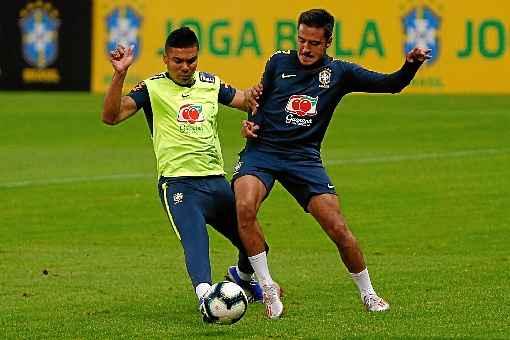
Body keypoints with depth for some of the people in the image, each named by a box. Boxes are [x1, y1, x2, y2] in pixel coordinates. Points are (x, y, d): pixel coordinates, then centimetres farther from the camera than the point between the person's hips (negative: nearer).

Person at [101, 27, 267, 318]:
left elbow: (246, 101, 21)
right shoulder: (152, 88, -2)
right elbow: (112, 116, -13)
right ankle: (206, 295, -50)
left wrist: (253, 94, -3)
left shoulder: (210, 84, 12)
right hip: (179, 183, -5)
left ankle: (242, 276, 47)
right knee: (195, 238, -32)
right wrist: (119, 75, -25)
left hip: (216, 180, 5)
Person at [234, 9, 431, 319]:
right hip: (262, 150, 0)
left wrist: (411, 64, -18)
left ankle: (368, 293, 16)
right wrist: (251, 122, 1)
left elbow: (391, 84, 2)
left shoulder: (339, 72, 6)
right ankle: (268, 288, -15)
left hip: (305, 157, 0)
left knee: (338, 229, -8)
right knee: (245, 208, -29)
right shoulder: (279, 63, 8)